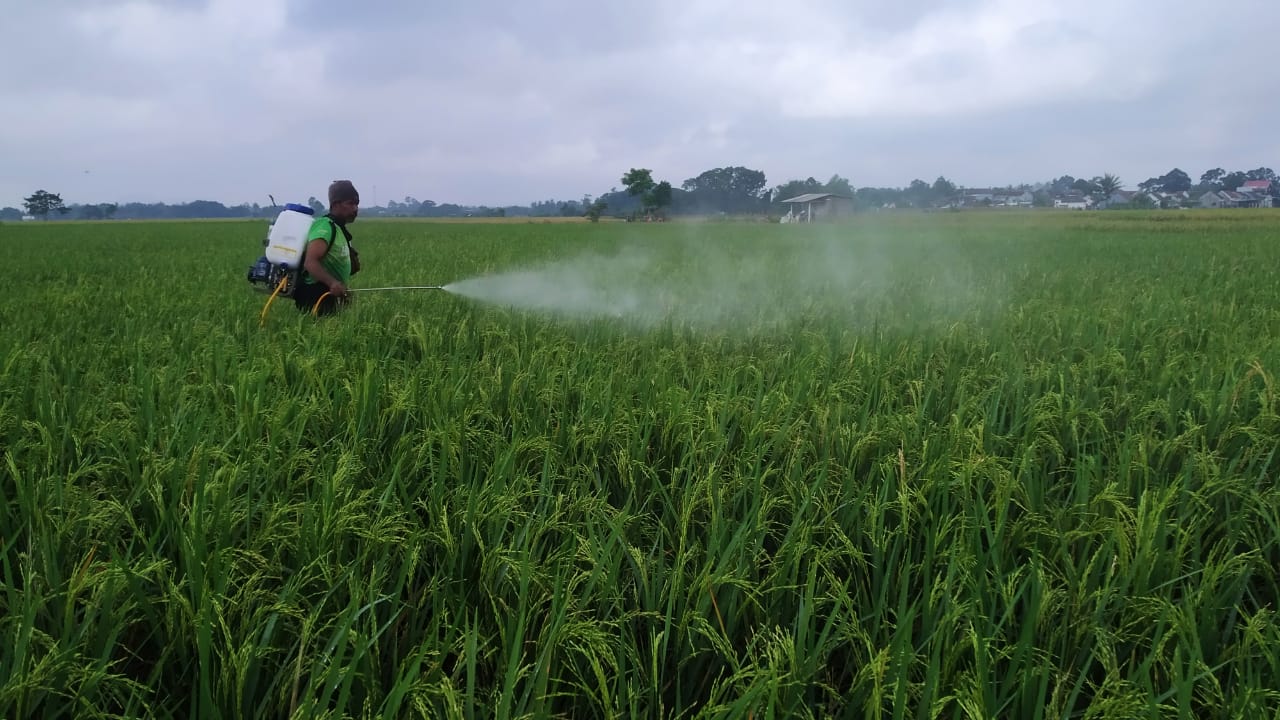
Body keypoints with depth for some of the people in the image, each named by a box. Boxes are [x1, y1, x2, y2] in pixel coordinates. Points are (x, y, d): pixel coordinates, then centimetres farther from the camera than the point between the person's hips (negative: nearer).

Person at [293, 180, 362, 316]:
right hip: (317, 296, -10)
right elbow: (310, 262, -28)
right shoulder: (325, 226, -14)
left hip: (330, 296, 10)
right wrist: (332, 282, -41)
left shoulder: (338, 229, 18)